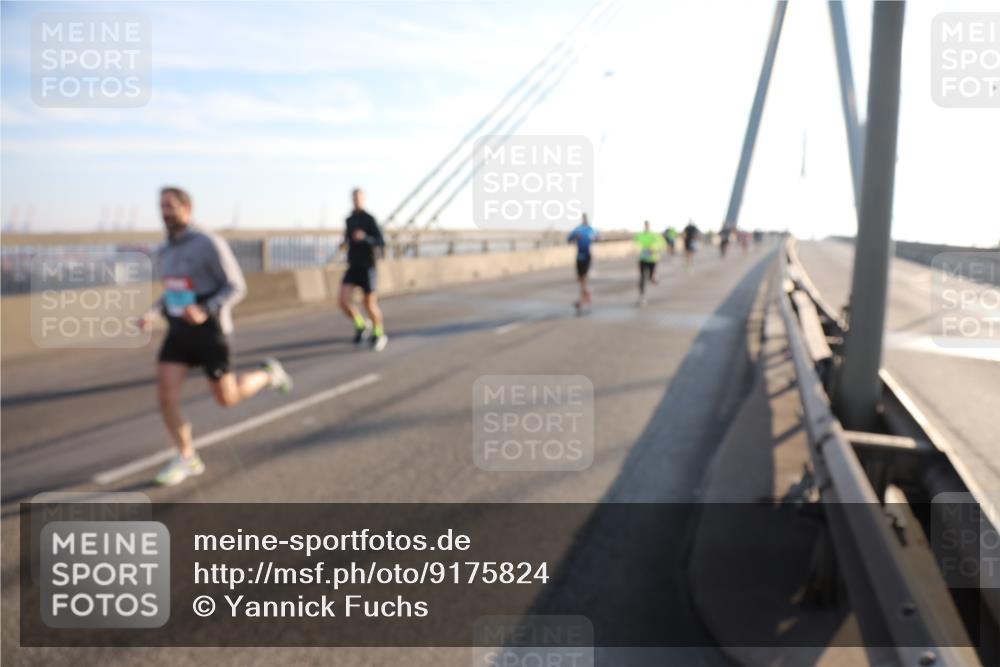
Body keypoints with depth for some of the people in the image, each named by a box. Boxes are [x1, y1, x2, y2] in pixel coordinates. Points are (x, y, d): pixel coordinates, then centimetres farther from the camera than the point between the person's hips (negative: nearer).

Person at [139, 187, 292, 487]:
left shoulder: (209, 243, -16)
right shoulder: (164, 252, 9)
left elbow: (236, 288, -15)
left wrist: (204, 312, -31)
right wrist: (152, 314, 4)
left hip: (209, 331, -6)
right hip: (179, 332, 6)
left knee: (226, 399, 3)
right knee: (165, 393, -8)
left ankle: (268, 374, 32)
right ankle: (187, 459, 5)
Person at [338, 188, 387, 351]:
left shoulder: (370, 219, -9)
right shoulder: (349, 220, 10)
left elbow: (381, 243, -17)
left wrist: (365, 237, -33)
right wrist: (344, 244, 3)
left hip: (367, 267, -5)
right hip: (352, 267, 5)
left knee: (370, 305, 1)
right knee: (344, 301, -12)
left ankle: (379, 334, 26)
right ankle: (361, 324, 15)